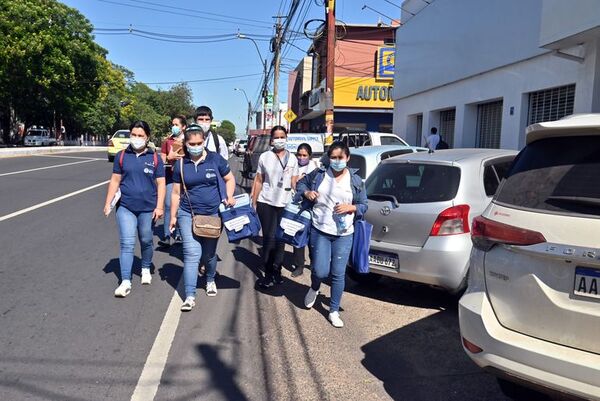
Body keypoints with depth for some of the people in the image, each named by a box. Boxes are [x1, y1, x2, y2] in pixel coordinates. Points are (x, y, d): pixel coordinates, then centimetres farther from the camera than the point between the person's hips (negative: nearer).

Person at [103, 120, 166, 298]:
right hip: (125, 207, 0)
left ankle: (146, 269, 38)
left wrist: (159, 206, -6)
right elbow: (115, 181, 6)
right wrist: (108, 203, 2)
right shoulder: (122, 156, 3)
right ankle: (125, 282, -3)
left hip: (148, 208, 0)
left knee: (146, 241, 14)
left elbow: (160, 184, 0)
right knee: (127, 244, -5)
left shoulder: (154, 158, 0)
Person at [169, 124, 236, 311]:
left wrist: (229, 197, -9)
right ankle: (190, 296, -5)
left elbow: (230, 179, 7)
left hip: (213, 214, 0)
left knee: (209, 253, 15)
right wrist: (173, 216, 6)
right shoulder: (180, 164, 1)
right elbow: (176, 192, 6)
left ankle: (210, 280, 43)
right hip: (188, 214, 0)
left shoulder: (215, 159, -3)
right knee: (192, 254, -10)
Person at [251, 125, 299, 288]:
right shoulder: (264, 157, 4)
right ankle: (268, 273, 7)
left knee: (280, 239, 6)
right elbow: (258, 181, 6)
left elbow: (294, 183, 9)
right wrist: (253, 203, 3)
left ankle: (276, 270, 19)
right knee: (269, 238, -3)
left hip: (285, 204, 1)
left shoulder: (292, 159, 7)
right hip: (266, 203, -1)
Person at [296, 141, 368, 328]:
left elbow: (364, 206, 8)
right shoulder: (319, 174, 0)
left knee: (338, 274, 4)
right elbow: (301, 183, 15)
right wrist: (306, 192, -6)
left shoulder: (356, 180, 3)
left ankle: (334, 311, 22)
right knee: (320, 271, -5)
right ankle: (314, 289, 33)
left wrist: (351, 208, -12)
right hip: (319, 231, -1)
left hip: (343, 235, 1)